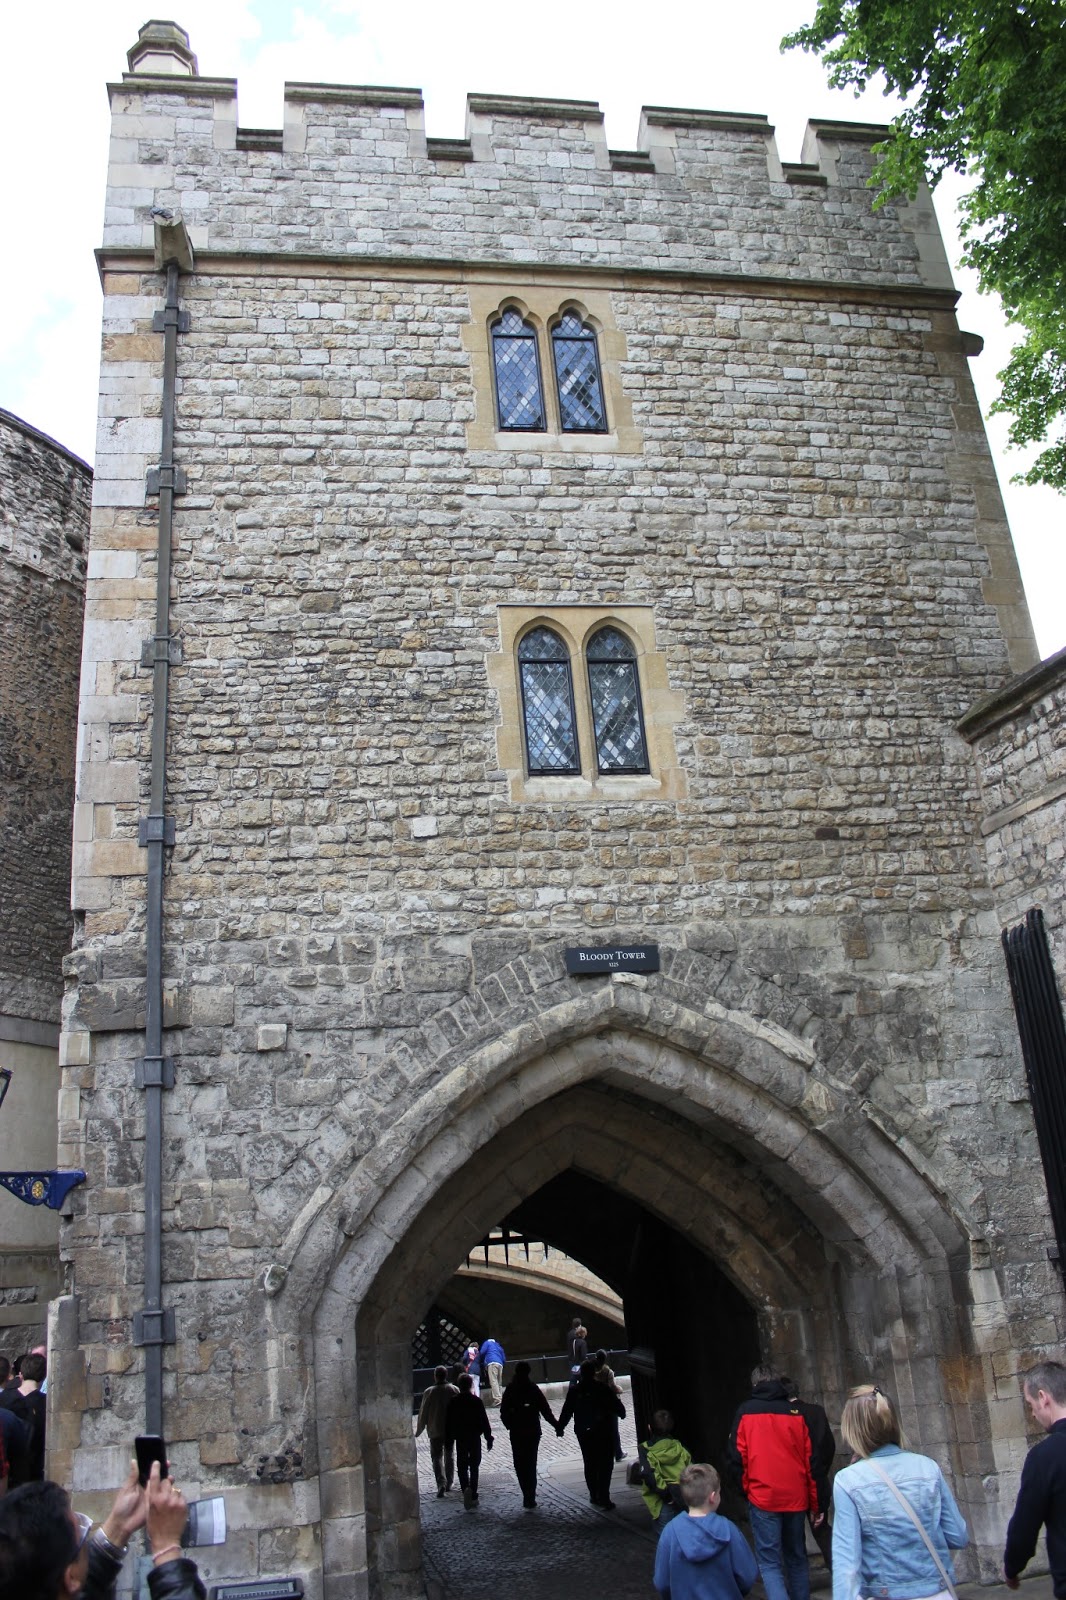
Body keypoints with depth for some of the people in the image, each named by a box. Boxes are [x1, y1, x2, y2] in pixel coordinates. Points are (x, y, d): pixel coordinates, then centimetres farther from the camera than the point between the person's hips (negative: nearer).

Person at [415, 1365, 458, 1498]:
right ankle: (449, 1482, 25)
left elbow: (423, 1413, -6)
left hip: (435, 1430, -3)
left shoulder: (429, 1392, -11)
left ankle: (441, 1483, -16)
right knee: (449, 1454, 19)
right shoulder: (454, 1390, -4)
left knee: (437, 1456, 1)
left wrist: (418, 1431, 7)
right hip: (451, 1429, 3)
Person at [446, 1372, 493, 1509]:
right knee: (474, 1467, 11)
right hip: (475, 1438, 0)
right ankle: (473, 1496, 5)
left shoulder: (453, 1402, -4)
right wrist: (488, 1438, 2)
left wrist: (448, 1440, 8)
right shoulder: (477, 1401, -8)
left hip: (460, 1439, 0)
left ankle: (466, 1488, -17)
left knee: (462, 1467, 7)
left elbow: (448, 1423, 0)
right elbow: (484, 1421, -6)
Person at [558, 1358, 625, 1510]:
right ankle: (603, 1498, -9)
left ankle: (594, 1496, 23)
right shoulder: (603, 1389, -11)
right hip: (604, 1433, -3)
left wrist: (560, 1427, 12)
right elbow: (619, 1408, -6)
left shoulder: (574, 1391, -6)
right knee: (605, 1465, 1)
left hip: (584, 1433, 3)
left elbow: (566, 1411, -2)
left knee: (590, 1465, 17)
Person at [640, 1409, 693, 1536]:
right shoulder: (679, 1447, 5)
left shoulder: (646, 1450, -8)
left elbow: (648, 1475, -21)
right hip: (682, 1500, 4)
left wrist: (665, 1492, -16)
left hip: (663, 1502, -4)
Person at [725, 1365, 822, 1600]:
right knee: (796, 1559, 18)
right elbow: (810, 1461, 5)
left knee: (770, 1563, -1)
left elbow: (736, 1456, -4)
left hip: (763, 1498, -3)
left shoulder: (746, 1411, 0)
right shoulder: (795, 1411, 5)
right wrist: (816, 1504, 11)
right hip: (796, 1498, 3)